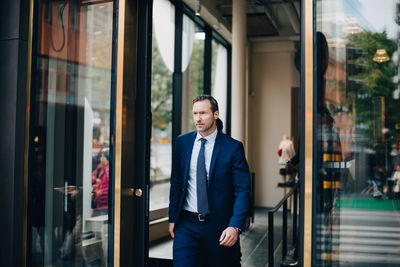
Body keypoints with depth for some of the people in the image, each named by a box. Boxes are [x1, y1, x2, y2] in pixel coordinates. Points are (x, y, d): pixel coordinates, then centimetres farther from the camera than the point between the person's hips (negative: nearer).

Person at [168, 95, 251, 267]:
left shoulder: (233, 147, -6)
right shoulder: (183, 142, 5)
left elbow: (243, 191, -8)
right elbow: (176, 183, 11)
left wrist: (235, 226, -17)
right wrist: (172, 218, 8)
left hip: (219, 227, -2)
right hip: (186, 225, 2)